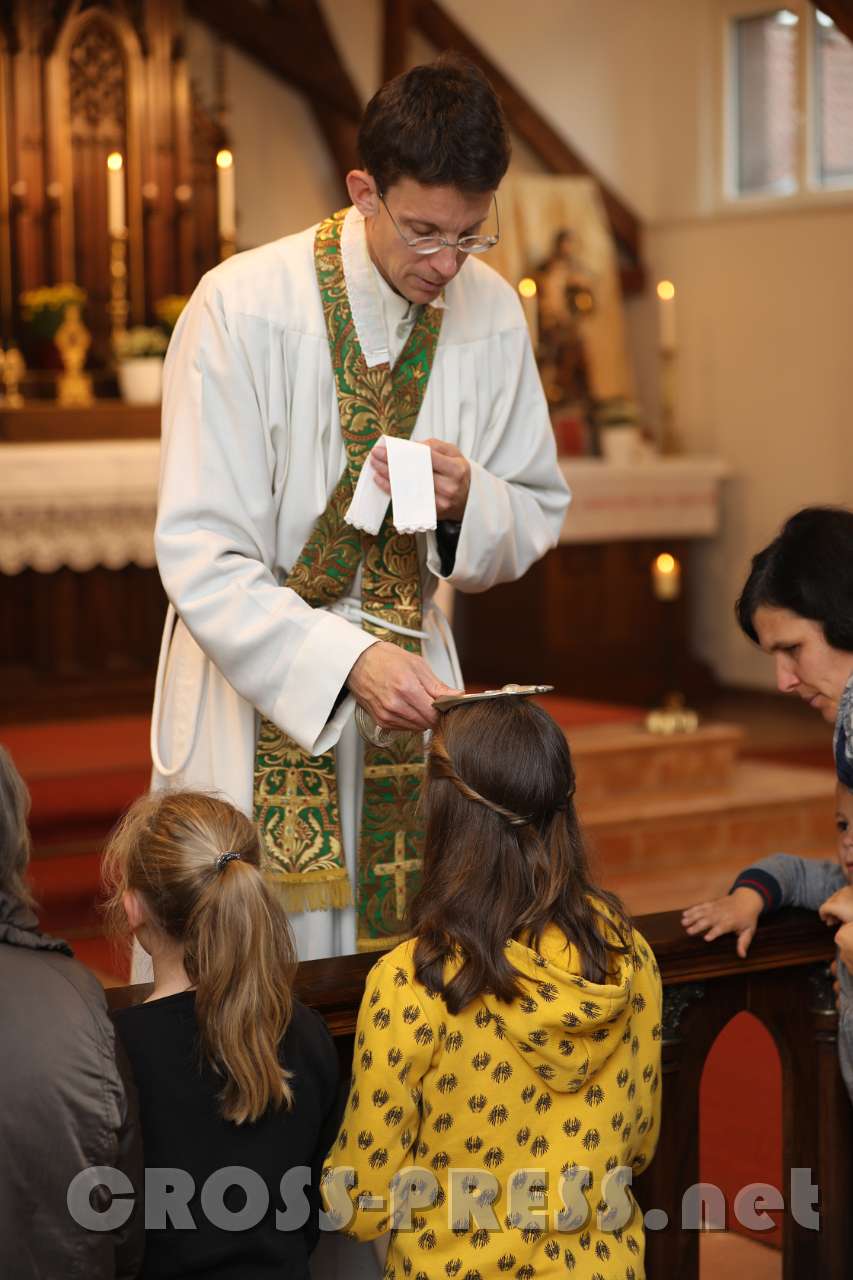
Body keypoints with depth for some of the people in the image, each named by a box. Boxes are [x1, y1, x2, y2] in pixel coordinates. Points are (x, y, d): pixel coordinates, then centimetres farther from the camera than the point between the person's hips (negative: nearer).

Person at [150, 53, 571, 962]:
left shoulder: (492, 314, -2)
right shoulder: (244, 306, -16)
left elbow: (538, 516, 9)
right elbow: (201, 561, -19)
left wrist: (467, 502, -15)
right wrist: (347, 660, -32)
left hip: (407, 676, 4)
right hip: (259, 680, -3)